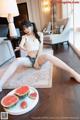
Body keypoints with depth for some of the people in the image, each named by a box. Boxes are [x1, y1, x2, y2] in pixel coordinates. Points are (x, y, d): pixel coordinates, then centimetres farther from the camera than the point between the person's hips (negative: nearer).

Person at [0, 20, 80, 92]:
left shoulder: (40, 34, 9)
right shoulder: (24, 37, 13)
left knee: (47, 56, -35)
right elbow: (20, 46, -5)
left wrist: (37, 60, -16)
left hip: (38, 57, -1)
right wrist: (22, 48, -30)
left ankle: (73, 73, -40)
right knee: (17, 60, -31)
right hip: (29, 59, 1)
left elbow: (40, 48, -3)